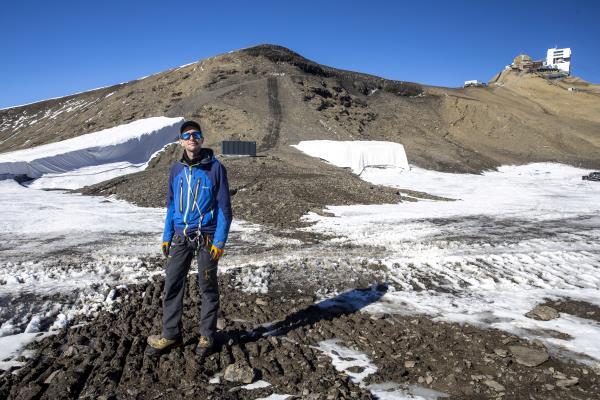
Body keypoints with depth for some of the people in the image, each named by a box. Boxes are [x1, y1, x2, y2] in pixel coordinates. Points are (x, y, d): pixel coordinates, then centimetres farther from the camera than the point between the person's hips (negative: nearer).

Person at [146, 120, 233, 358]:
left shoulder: (215, 168, -7)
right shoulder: (176, 170, 7)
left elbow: (224, 208, -6)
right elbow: (171, 205, 15)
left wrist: (219, 242, -12)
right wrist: (166, 237, 10)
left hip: (206, 239, -4)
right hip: (180, 238, 4)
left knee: (208, 288, 8)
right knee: (172, 286, 6)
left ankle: (207, 336, 23)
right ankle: (170, 335, 23)